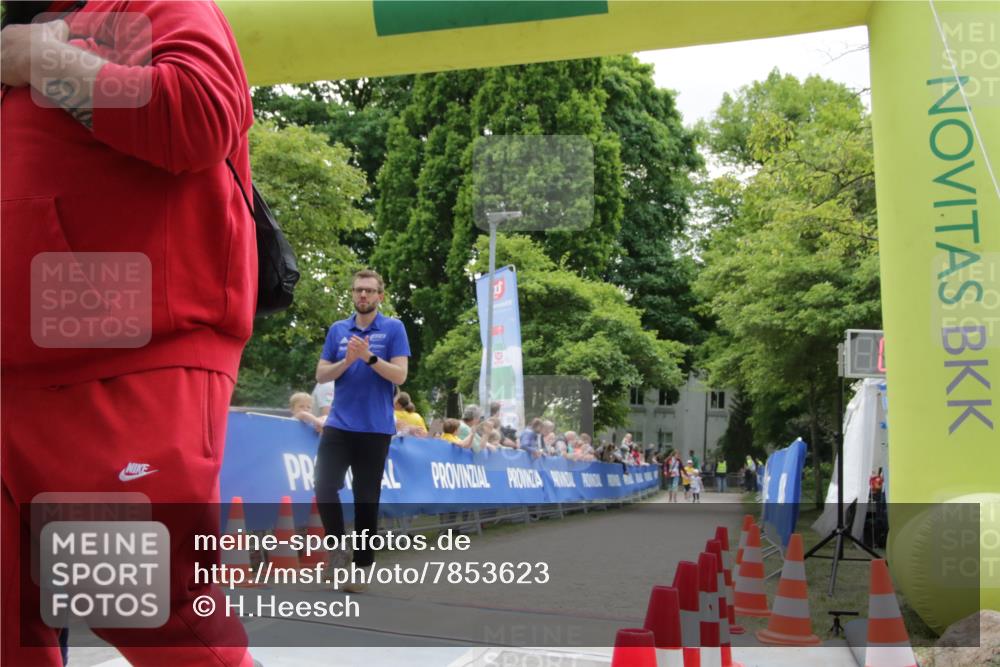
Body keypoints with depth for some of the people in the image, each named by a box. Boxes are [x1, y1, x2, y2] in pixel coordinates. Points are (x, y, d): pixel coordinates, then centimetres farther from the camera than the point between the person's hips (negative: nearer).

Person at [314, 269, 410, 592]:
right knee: (324, 487, -11)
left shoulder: (393, 329, 0)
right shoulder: (337, 330, 9)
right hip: (338, 424, 2)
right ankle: (338, 548, 11)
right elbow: (321, 375, 6)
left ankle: (361, 566, 14)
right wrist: (347, 360, -11)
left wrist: (369, 357, -20)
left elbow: (400, 375, -8)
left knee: (366, 499, 4)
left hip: (375, 428, -2)